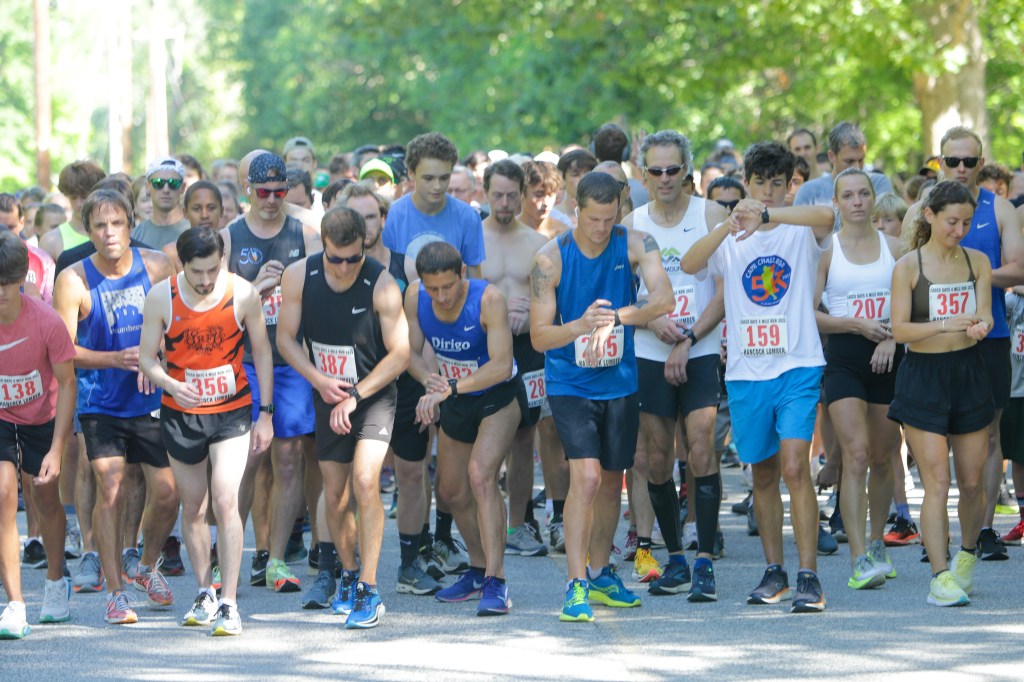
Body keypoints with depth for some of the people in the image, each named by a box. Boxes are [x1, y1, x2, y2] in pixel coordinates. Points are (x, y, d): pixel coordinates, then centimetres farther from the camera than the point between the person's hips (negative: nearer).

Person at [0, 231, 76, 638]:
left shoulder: (46, 322, -26)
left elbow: (66, 384, -15)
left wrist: (57, 449, -18)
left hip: (42, 418, 1)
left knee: (45, 497, 15)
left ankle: (56, 582, 43)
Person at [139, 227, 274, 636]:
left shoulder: (243, 295, -12)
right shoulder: (161, 298, -11)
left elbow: (261, 352, 1)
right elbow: (146, 357, -4)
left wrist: (266, 413, 0)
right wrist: (171, 384, -25)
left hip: (231, 411, -2)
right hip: (180, 413, 2)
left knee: (225, 503, -15)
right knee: (193, 508, 11)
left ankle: (229, 604, -13)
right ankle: (205, 594, 28)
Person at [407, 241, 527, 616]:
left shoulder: (489, 299, -31)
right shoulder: (415, 297, -16)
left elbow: (501, 366, -35)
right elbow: (411, 351, -9)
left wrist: (449, 389, -44)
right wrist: (429, 379, -31)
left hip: (499, 396, -6)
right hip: (456, 401, 6)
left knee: (480, 474, -26)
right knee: (451, 491, 15)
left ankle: (495, 583, -28)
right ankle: (479, 571, 38)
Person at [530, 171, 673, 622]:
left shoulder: (634, 245, -9)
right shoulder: (550, 259, -14)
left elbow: (663, 299, -24)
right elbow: (539, 336, -12)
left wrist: (615, 317, -39)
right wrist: (582, 324, -32)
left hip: (619, 382, 3)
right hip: (569, 383, -3)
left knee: (611, 481, 13)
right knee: (586, 477, -18)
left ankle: (600, 575, 31)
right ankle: (576, 587, -15)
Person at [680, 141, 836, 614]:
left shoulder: (802, 234, 2)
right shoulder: (730, 240, 9)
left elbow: (825, 216, -23)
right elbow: (689, 264, -12)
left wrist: (766, 215, -34)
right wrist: (727, 226, -28)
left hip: (797, 367, -3)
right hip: (746, 371, 3)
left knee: (795, 466, -15)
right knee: (763, 474, 11)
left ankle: (808, 577, -16)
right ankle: (774, 573, 23)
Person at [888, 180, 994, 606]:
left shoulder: (977, 262, 6)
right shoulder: (908, 267, -4)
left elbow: (984, 315, -2)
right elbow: (899, 330, -9)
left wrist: (979, 326, -27)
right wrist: (944, 326, -25)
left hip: (969, 374, 3)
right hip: (923, 376, -3)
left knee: (971, 480, 8)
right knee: (937, 482, -10)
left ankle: (966, 555, 33)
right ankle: (940, 576, -10)